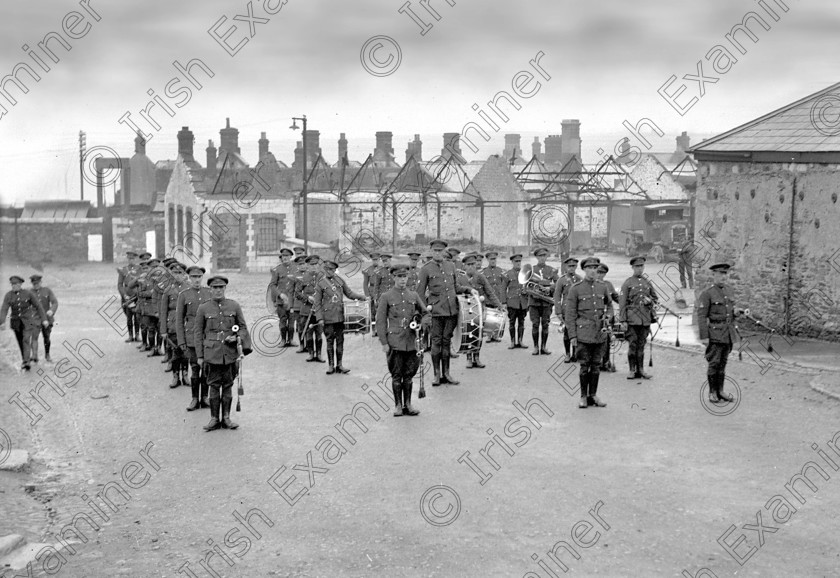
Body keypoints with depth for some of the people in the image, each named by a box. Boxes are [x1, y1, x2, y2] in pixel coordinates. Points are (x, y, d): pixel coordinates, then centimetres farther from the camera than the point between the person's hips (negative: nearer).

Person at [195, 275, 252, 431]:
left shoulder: (234, 306, 4)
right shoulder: (203, 308, 1)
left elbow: (243, 327, 11)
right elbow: (198, 333, 4)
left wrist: (238, 338, -11)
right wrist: (200, 356, 1)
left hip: (230, 353, 1)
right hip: (212, 353, -1)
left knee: (228, 386, 7)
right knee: (214, 387, 3)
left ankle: (226, 418, 16)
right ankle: (214, 419, 12)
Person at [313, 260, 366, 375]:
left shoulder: (339, 280, 9)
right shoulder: (320, 284, -1)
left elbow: (349, 293, 13)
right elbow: (317, 303, -1)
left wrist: (359, 296, -7)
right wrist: (320, 318, -9)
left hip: (340, 317, 3)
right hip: (328, 318, -3)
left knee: (340, 341, 6)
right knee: (330, 341, 2)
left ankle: (339, 365, 13)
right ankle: (331, 366, 11)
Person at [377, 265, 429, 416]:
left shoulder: (413, 295, 11)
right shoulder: (386, 297, 0)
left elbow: (426, 313, 18)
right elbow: (381, 321, -2)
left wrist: (423, 321, -5)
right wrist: (384, 343, -7)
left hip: (411, 342, 3)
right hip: (395, 343, -3)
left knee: (409, 375, 8)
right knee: (397, 375, 2)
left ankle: (408, 405, 16)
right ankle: (398, 406, 11)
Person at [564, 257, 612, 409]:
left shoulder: (603, 287, 8)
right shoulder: (576, 288, -4)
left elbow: (609, 305, 22)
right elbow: (570, 314, -4)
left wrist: (607, 316, -1)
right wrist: (572, 336, -8)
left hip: (600, 333, 4)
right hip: (583, 335, -3)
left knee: (596, 365, 8)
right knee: (584, 366, 0)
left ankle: (593, 396, 18)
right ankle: (583, 397, 11)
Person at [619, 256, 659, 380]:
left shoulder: (647, 283, 14)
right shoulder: (627, 283, 1)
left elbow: (656, 298, 22)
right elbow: (622, 303, -3)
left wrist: (650, 300, -2)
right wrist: (623, 320, -9)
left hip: (645, 318, 4)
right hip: (632, 318, -4)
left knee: (641, 345, 7)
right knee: (632, 344, -4)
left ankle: (641, 370, 12)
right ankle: (632, 370, 3)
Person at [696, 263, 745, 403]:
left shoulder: (730, 291, 11)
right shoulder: (707, 294, -9)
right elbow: (701, 316, -11)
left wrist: (738, 311, -1)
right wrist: (703, 337, -15)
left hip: (729, 333, 6)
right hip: (715, 333, -6)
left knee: (723, 363, 11)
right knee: (714, 363, -2)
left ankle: (720, 391, 18)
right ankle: (712, 392, 8)